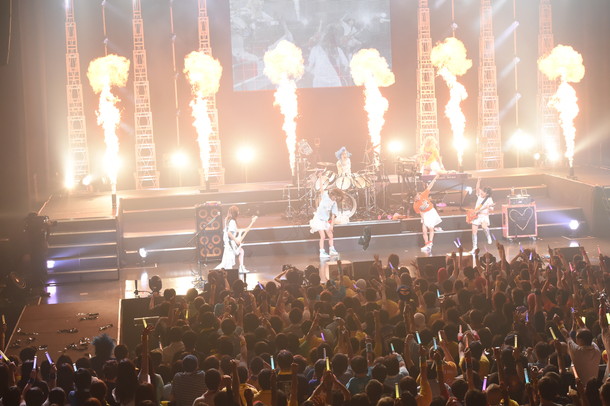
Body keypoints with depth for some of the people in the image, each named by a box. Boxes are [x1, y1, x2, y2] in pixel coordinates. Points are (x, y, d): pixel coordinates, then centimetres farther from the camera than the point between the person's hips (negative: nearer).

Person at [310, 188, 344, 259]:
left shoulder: (334, 203, -3)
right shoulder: (325, 196, -13)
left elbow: (333, 215, -4)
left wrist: (331, 225, -9)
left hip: (325, 221, 5)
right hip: (318, 219, -5)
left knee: (330, 235, 7)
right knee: (322, 236, -13)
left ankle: (332, 250, 22)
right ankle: (322, 253, -11)